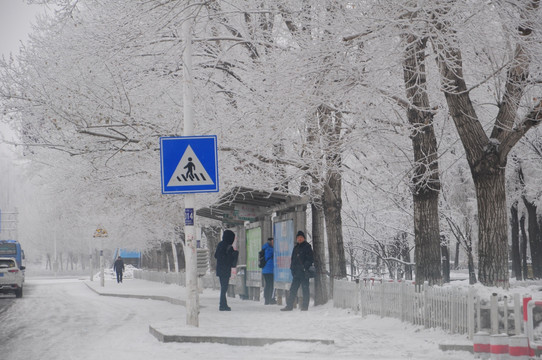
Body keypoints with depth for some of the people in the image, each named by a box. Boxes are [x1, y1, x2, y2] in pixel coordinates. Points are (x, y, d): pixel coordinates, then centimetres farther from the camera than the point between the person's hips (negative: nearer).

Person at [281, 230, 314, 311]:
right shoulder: (296, 247, 18)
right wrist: (292, 268, 11)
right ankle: (289, 305, 7)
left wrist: (305, 267, -14)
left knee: (305, 289, -2)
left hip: (304, 272, -6)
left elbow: (311, 259, -7)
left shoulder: (307, 247, -2)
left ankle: (305, 306, 3)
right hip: (296, 272, 6)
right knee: (293, 289, 5)